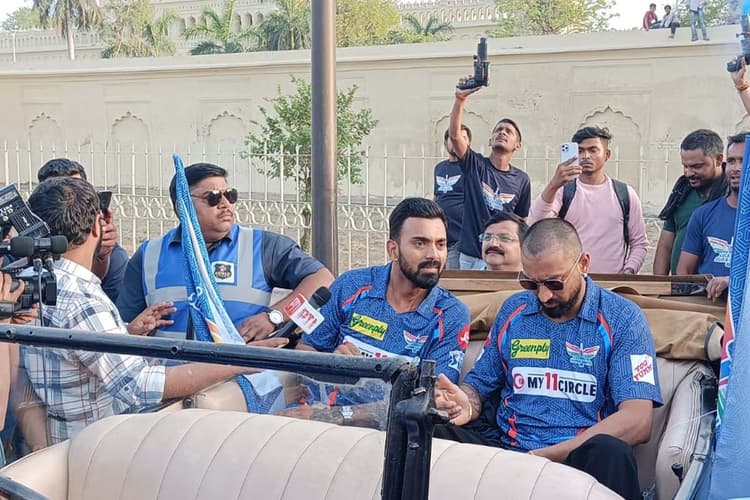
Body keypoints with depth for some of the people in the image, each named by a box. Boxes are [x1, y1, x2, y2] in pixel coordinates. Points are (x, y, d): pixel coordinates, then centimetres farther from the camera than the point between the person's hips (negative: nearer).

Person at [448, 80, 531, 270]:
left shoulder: (522, 180, 2)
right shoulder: (475, 165, 1)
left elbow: (522, 222, 8)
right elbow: (454, 134, -14)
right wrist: (460, 99, -26)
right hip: (471, 255, 0)